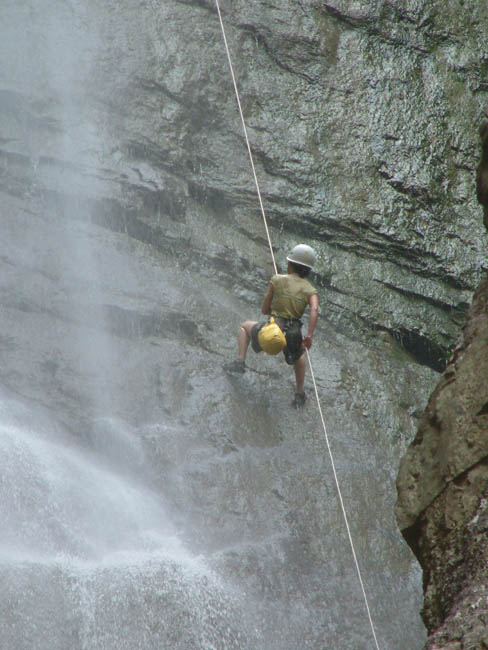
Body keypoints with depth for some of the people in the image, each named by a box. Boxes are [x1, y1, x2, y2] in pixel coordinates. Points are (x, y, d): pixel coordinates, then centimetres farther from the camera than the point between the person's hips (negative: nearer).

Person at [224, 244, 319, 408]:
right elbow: (314, 310, -15)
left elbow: (264, 309, 7)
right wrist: (309, 337, -19)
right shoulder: (310, 290, 6)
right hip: (292, 336, 2)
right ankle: (300, 394, 34)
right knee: (298, 355, 38)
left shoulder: (277, 280, 3)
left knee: (245, 326, 32)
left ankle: (240, 361, 17)